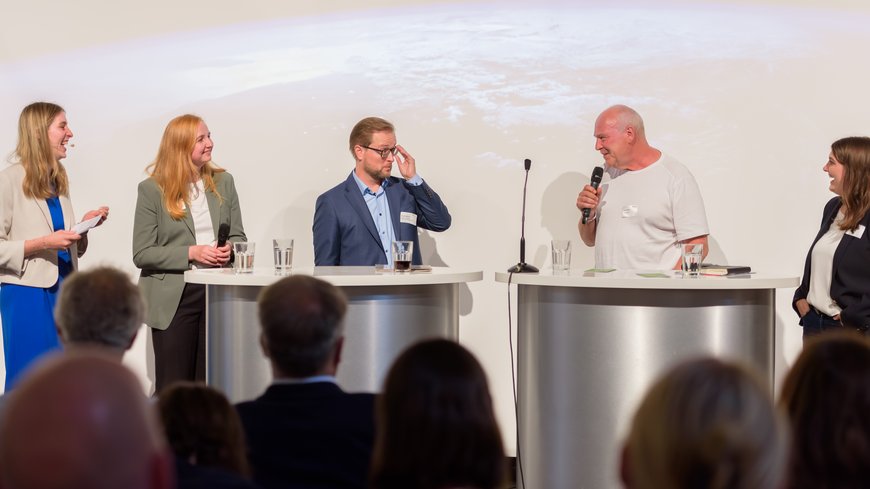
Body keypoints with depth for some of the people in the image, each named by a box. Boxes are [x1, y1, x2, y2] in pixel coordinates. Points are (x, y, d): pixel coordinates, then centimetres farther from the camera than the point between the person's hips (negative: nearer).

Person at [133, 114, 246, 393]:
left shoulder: (223, 182, 9)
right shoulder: (152, 190, -3)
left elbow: (238, 236, 15)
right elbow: (142, 254, -6)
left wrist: (230, 249, -9)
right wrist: (191, 254, -17)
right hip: (174, 298, -3)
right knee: (173, 389, 0)